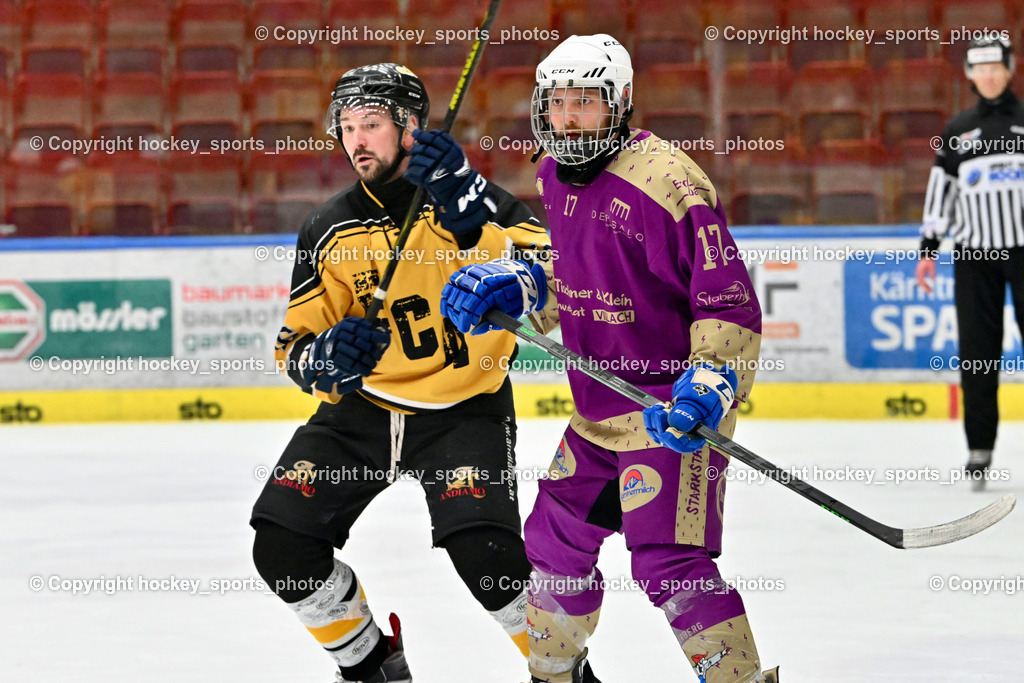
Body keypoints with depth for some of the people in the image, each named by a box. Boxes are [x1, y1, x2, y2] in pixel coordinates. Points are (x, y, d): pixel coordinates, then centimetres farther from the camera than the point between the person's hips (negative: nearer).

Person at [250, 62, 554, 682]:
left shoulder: (471, 201, -10)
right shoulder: (330, 230, 3)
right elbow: (295, 346, 5)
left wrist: (466, 202, -39)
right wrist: (328, 357, -19)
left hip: (463, 411, -4)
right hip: (361, 409, 5)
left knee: (482, 550, -26)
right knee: (282, 544, -9)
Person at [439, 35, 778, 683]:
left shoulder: (667, 183, -21)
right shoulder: (555, 175, 5)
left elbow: (730, 302, -21)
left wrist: (706, 387, -31)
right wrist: (502, 283, 7)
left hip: (669, 406, -8)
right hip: (597, 407, 8)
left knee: (666, 562, -18)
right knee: (556, 538, 16)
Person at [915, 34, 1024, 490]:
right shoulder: (958, 131, 11)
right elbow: (940, 189, 13)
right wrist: (929, 247, 8)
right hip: (974, 254, 2)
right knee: (977, 353, 0)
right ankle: (980, 448, 4)